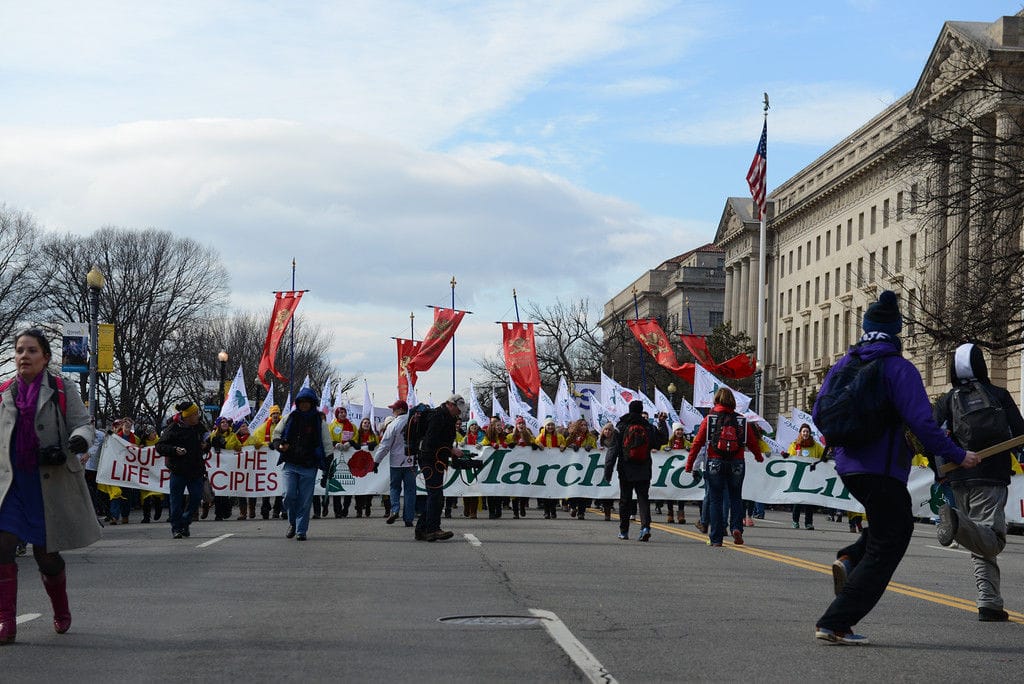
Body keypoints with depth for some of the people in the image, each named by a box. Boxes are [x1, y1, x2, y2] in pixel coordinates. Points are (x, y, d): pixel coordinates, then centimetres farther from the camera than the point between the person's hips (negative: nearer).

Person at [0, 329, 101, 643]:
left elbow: (83, 424, -4)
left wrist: (78, 441, -26)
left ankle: (61, 612, 32)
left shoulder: (61, 391, 0)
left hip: (50, 484, -2)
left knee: (46, 554, 5)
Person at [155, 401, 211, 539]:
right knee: (177, 500, 0)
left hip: (196, 470, 5)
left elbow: (207, 444, 25)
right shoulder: (173, 429, -7)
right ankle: (176, 528, 10)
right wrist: (174, 450, -22)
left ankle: (184, 522, 23)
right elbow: (160, 447, -8)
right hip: (178, 470, -4)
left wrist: (206, 446, 2)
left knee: (196, 499, 3)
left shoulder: (199, 427, 9)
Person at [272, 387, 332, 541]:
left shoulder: (319, 421, 4)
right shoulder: (290, 418, 7)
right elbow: (277, 432, 19)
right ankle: (292, 523, 17)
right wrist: (278, 445, -2)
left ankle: (301, 530, 8)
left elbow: (327, 444, 5)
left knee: (305, 500, -1)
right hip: (290, 464, 1)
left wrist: (328, 467, -2)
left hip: (309, 467, -1)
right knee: (289, 495, -8)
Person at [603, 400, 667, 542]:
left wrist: (608, 469, -6)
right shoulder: (649, 428, 1)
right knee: (643, 498, 2)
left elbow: (613, 450, -6)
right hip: (644, 472, 1)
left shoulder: (621, 427, -3)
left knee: (625, 500, 10)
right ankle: (645, 526, -18)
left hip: (626, 471, -1)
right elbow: (663, 440, 16)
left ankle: (623, 530, 16)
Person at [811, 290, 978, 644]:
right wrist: (957, 455, -13)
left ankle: (849, 559, 4)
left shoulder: (843, 364, 7)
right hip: (883, 470, -8)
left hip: (847, 466, 8)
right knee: (885, 550, 1)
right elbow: (922, 423, -21)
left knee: (898, 524, 28)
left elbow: (819, 415, 12)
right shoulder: (899, 369, -14)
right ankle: (834, 624, -4)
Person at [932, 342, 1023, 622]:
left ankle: (990, 603, 6)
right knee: (992, 541, -11)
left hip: (959, 479, 4)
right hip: (992, 478, -4)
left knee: (980, 546, 13)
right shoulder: (999, 395, 4)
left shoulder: (946, 401, 8)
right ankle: (957, 523, -39)